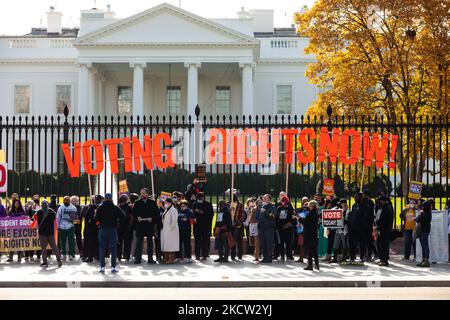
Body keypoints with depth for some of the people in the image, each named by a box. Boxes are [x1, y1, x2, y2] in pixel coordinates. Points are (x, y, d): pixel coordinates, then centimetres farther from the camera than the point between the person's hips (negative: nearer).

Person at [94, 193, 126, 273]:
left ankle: (102, 267, 4)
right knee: (113, 248, 4)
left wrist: (100, 222, 13)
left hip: (102, 229, 1)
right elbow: (123, 217, -6)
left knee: (102, 248, 7)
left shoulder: (100, 207, -1)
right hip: (112, 229, -1)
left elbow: (96, 218, -7)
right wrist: (117, 221, 8)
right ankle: (113, 267, 1)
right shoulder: (115, 208, -1)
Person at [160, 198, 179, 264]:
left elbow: (174, 221, -18)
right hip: (165, 230, 10)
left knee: (171, 244, -7)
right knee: (165, 243, 10)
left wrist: (171, 227, -17)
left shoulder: (173, 210, -12)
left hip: (171, 230, -10)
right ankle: (166, 258, 17)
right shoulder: (166, 210, 17)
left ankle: (172, 258, -5)